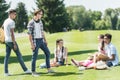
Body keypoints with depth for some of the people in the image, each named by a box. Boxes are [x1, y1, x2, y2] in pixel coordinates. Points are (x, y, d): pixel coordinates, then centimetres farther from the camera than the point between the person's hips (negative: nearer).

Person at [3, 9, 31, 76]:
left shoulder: (5, 21, 14)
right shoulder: (12, 22, -14)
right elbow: (12, 33, -18)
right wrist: (14, 44, -17)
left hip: (6, 41, 8)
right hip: (11, 41, -8)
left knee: (7, 56, 6)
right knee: (19, 55, 0)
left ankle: (6, 72, 4)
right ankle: (25, 70, 7)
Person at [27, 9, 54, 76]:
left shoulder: (40, 21, 9)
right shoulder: (31, 23, -12)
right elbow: (30, 34, -13)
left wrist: (45, 40, 15)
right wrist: (32, 44, -17)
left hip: (41, 40, 7)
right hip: (35, 41, -7)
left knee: (48, 53, 8)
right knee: (35, 56, -3)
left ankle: (49, 69, 16)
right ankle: (33, 72, 8)